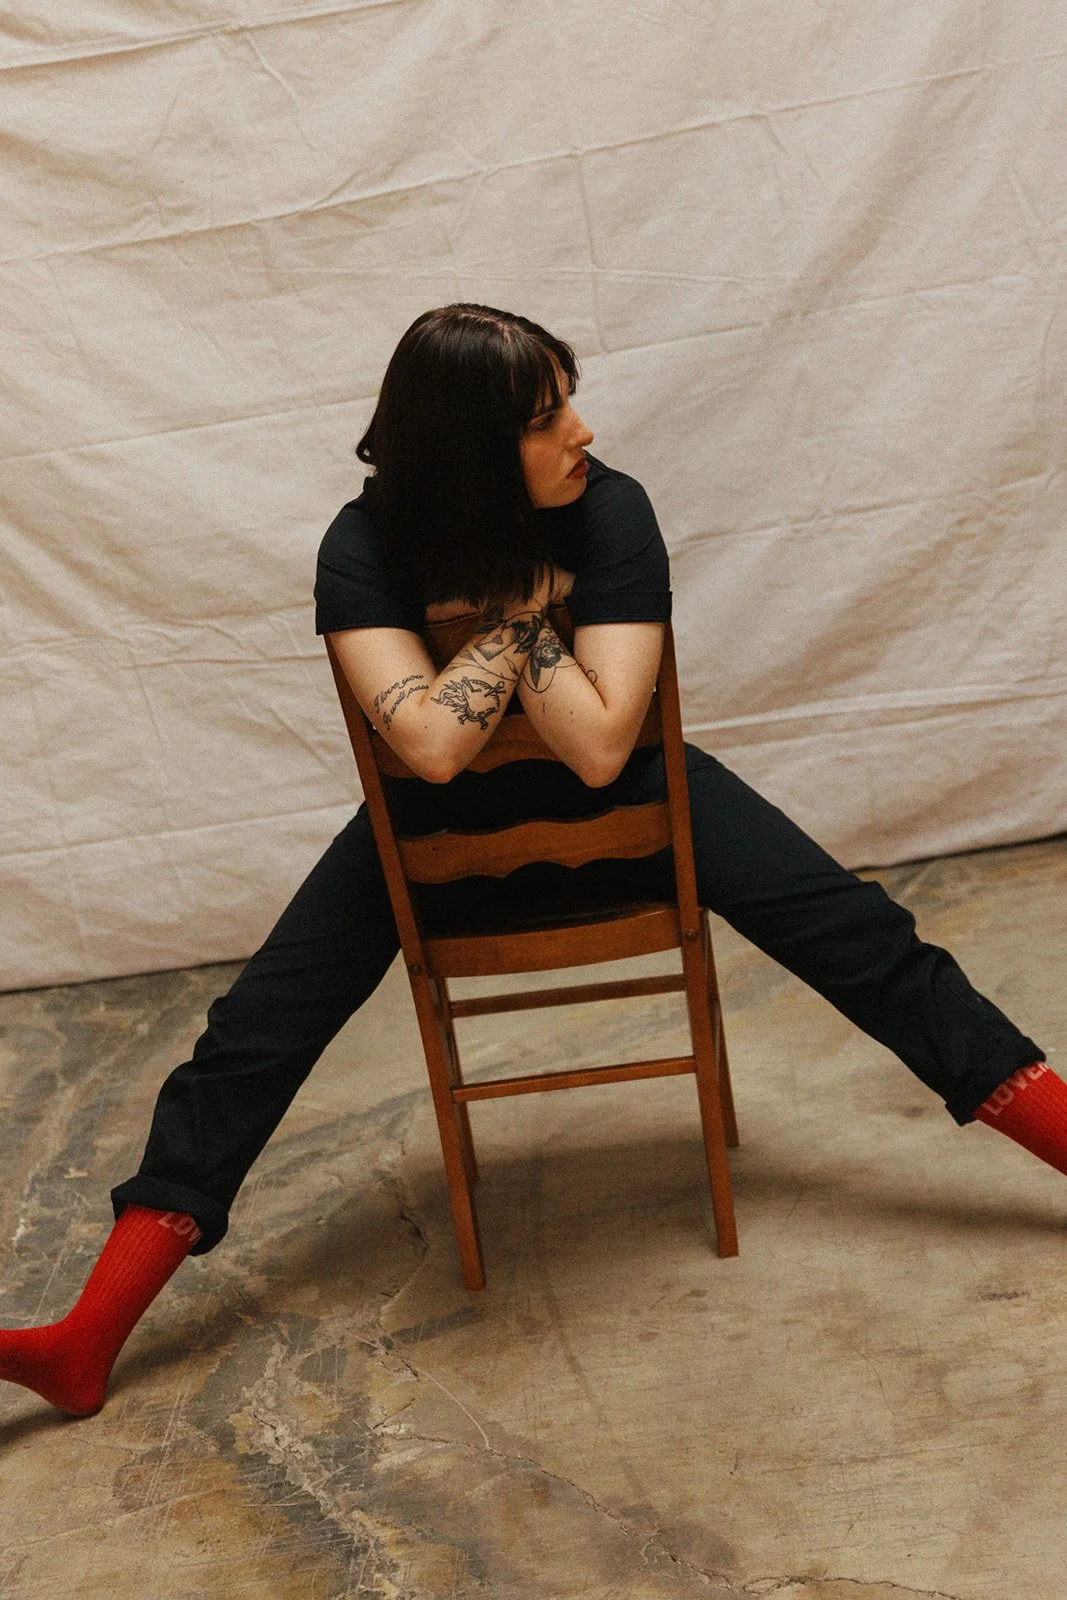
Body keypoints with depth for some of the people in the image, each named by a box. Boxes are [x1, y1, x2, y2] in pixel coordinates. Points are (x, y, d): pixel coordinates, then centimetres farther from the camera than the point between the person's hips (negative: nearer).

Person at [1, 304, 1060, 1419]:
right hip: (444, 817, 0)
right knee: (256, 1030, -10)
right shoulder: (364, 551, -23)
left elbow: (599, 749, -29)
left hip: (611, 791, 1)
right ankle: (90, 1340, -4)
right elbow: (434, 748, -36)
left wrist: (512, 608, -30)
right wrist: (521, 606, -29)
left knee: (862, 939, -12)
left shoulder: (609, 513, -23)